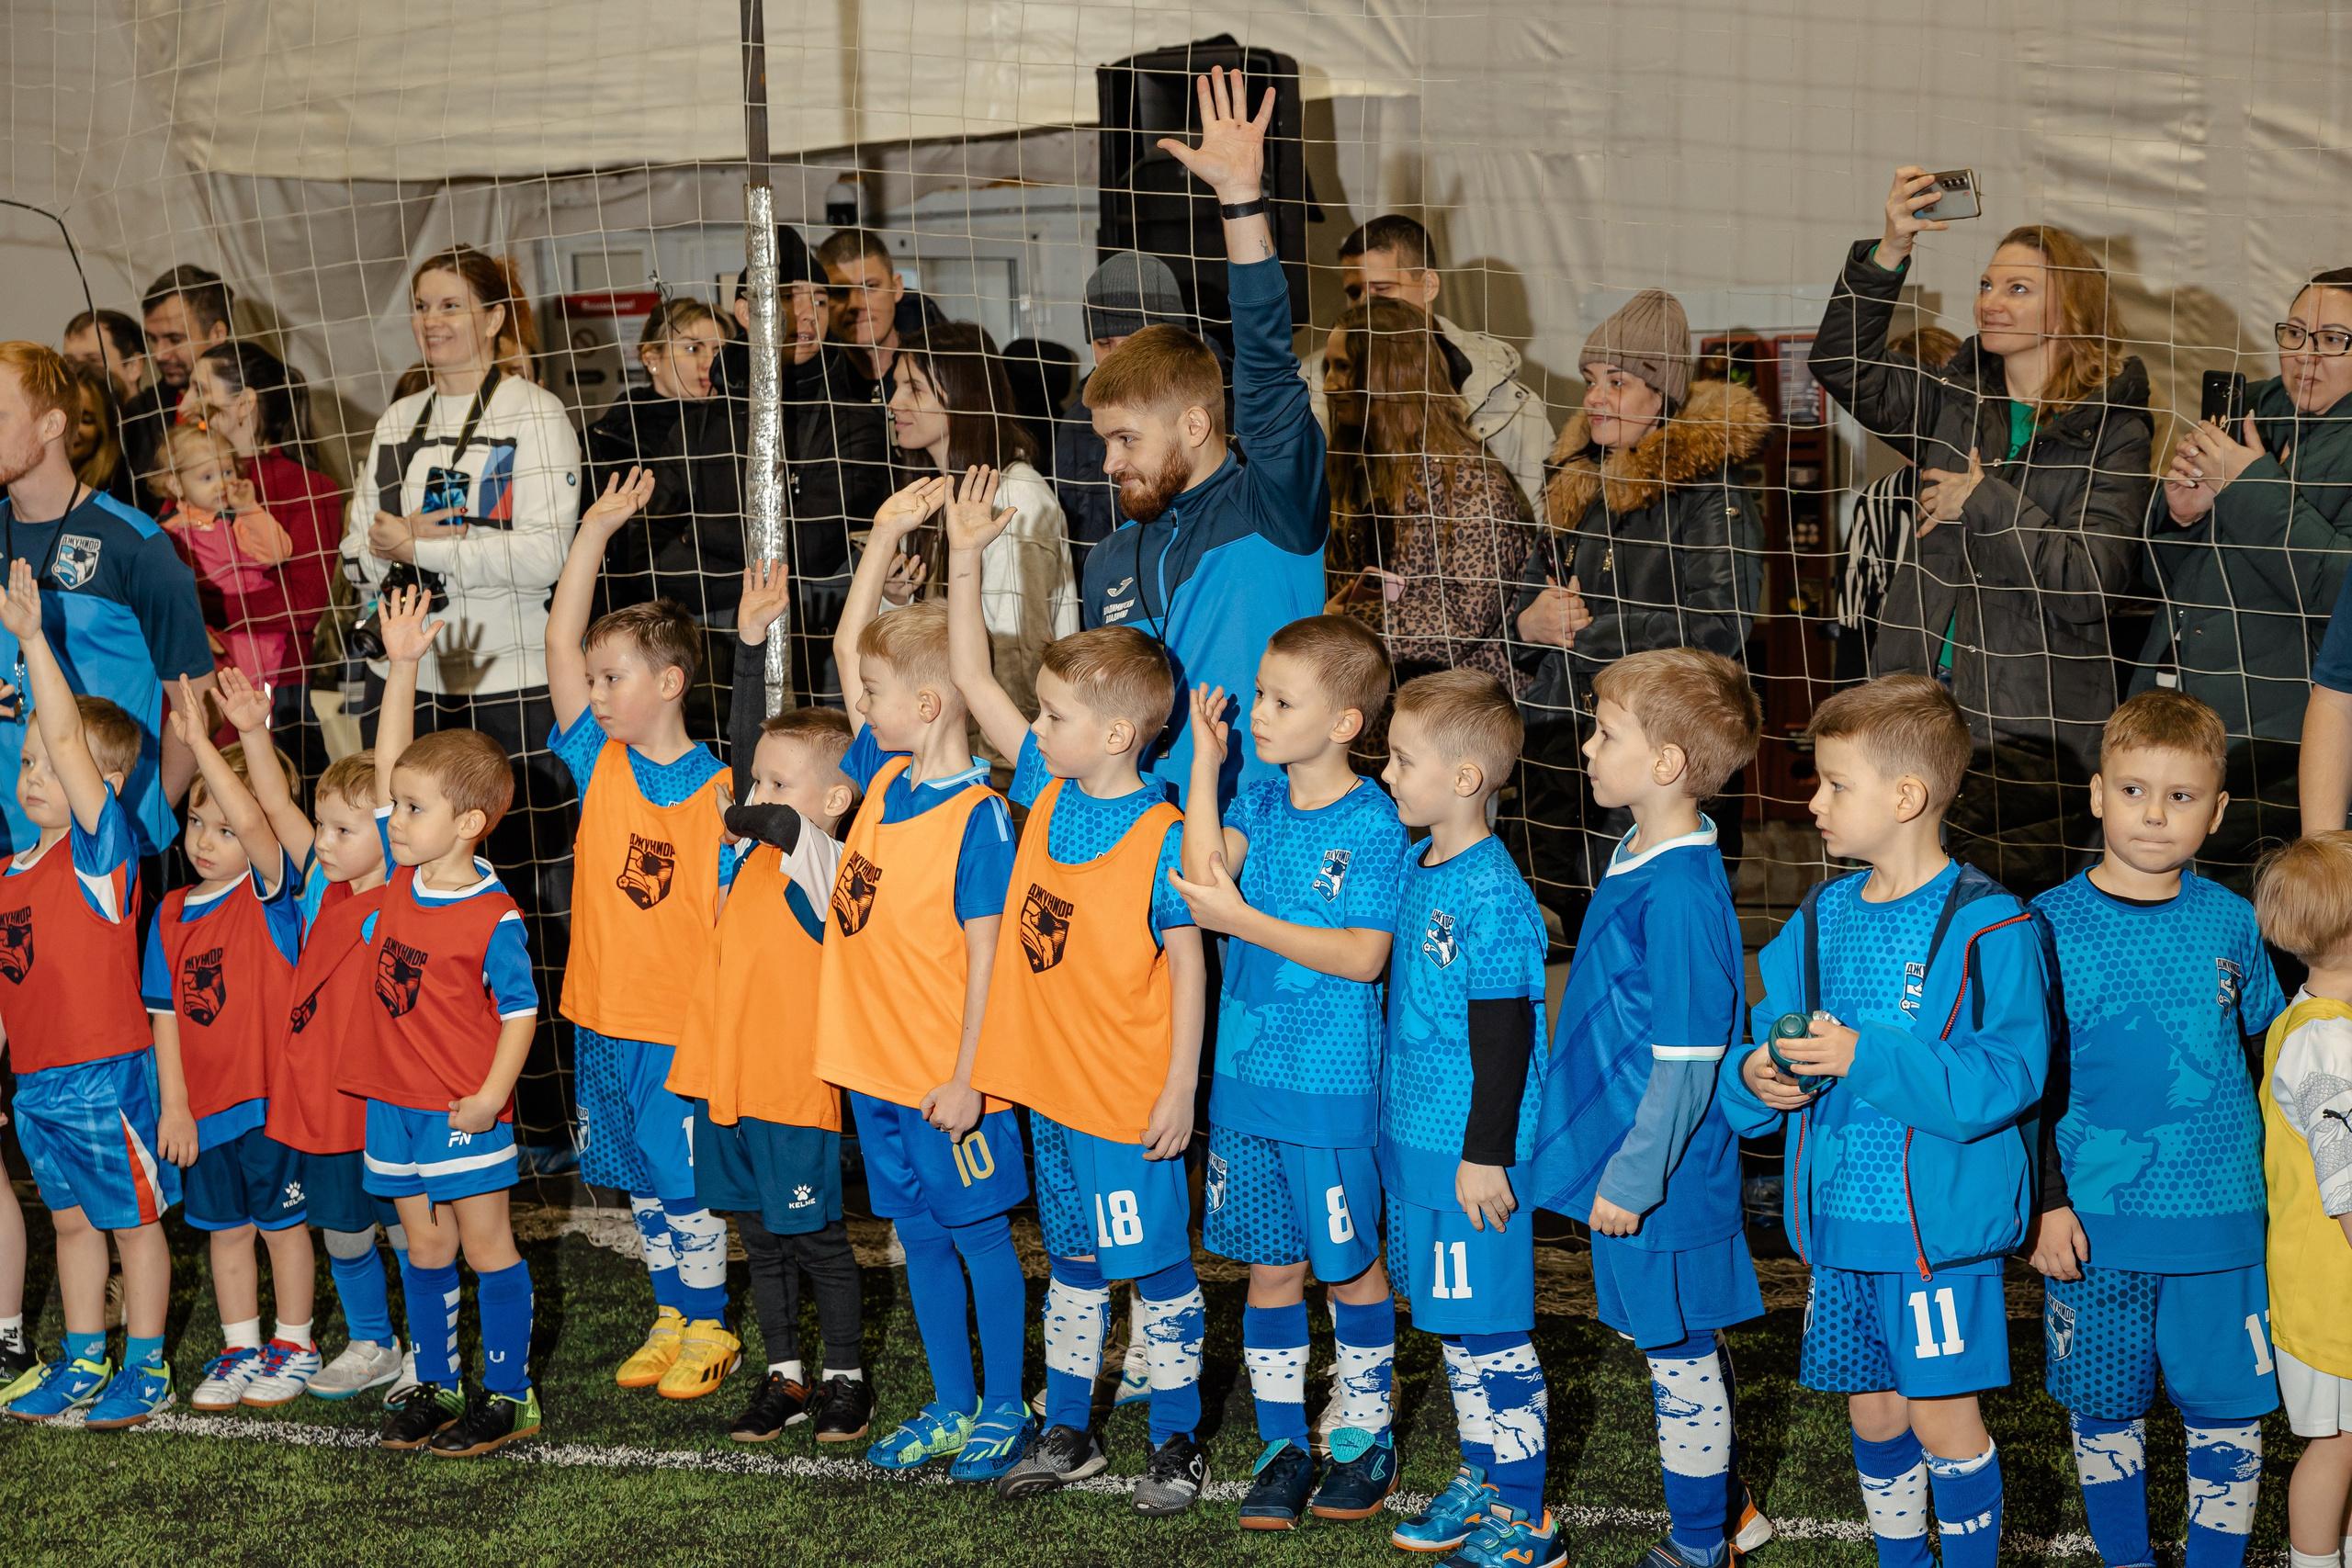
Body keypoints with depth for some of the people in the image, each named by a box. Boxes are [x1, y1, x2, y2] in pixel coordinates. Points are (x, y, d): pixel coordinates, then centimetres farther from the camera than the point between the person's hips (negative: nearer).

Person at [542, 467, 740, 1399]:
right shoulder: (599, 763, 1)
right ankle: (670, 1317, 28)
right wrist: (596, 529, -10)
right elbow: (561, 642, -5)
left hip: (679, 1024, -5)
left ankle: (707, 1330, 17)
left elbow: (733, 911, -9)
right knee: (641, 1180, 15)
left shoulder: (716, 791, -10)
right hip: (602, 1015, 5)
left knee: (686, 1180, 3)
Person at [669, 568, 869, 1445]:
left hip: (792, 1085, -7)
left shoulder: (822, 861, -12)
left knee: (816, 1237, 4)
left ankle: (846, 1378, 16)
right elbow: (749, 743, 9)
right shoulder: (757, 844, 7)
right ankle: (784, 1377, 23)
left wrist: (744, 819, -10)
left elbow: (777, 823, -31)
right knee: (761, 1237, 14)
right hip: (729, 1075, 7)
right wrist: (750, 639, 7)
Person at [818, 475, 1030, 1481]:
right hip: (877, 1060, 7)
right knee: (920, 1236, 15)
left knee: (980, 1232, 6)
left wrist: (966, 1076, -18)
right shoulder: (883, 778, 4)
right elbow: (847, 647, 10)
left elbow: (985, 953, -17)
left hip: (946, 1074, -7)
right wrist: (887, 534, 4)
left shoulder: (977, 818, -17)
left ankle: (1004, 1412, 17)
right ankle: (951, 1407, 26)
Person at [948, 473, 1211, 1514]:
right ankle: (1066, 1433, 29)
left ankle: (1177, 1440, 18)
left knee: (1159, 1267, 6)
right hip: (1050, 1083, 7)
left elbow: (1186, 966, -13)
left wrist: (1181, 1088, -14)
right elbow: (973, 684, 4)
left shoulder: (1161, 839, -17)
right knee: (1072, 1262, 18)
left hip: (1131, 1096, -7)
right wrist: (965, 564, -2)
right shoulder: (1047, 794, 2)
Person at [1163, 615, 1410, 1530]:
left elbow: (1363, 957, -18)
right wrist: (1204, 762, -10)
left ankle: (1365, 1438, 22)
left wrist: (1243, 918, -20)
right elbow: (1204, 877, -10)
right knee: (1270, 1267, 11)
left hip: (1332, 1087, -5)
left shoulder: (1374, 825, -12)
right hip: (1246, 1078, 5)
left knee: (1351, 1265, 8)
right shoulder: (1260, 807, 6)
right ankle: (1282, 1446, 21)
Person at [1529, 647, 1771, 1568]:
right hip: (1628, 1158, 9)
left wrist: (1633, 1179, -18)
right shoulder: (1641, 860, 5)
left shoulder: (1680, 894, -24)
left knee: (1681, 1356, 5)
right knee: (1685, 1348, 20)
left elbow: (1688, 1062, -23)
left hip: (1661, 1180, -9)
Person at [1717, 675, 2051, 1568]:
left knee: (1944, 1419, 0)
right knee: (1872, 1412, 15)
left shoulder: (1986, 928, -13)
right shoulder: (1821, 920, 8)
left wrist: (1865, 1058, -25)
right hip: (1839, 1220, 6)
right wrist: (1756, 1077, -10)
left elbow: (2007, 1075, -20)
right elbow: (1769, 1039, 14)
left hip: (1940, 1223, -6)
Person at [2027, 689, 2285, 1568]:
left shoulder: (2231, 923, 2)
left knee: (2229, 1409, 5)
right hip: (2093, 1222, -1)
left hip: (2219, 1219, 1)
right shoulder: (2052, 926, -5)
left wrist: (2272, 1174, 16)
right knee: (2104, 1408, 11)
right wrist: (2047, 1201, -6)